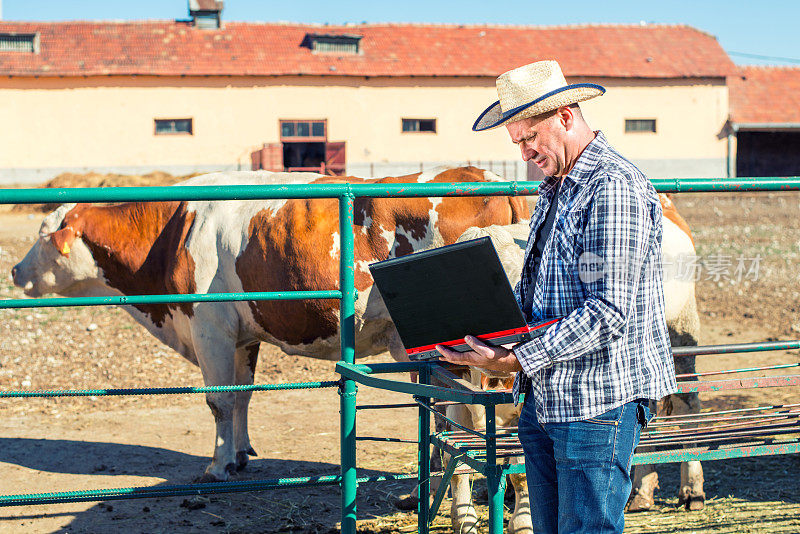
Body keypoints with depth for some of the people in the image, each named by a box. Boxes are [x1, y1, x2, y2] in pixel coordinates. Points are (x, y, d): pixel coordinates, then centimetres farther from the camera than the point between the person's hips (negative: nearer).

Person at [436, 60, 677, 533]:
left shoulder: (614, 188, -15)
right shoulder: (554, 189, 17)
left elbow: (608, 314, -22)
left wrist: (516, 359, -24)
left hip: (598, 402, -9)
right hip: (544, 398, 9)